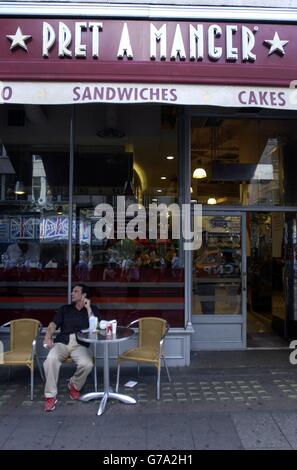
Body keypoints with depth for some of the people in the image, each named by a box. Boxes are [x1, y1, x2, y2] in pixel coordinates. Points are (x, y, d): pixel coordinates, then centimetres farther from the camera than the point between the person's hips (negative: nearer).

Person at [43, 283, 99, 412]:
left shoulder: (92, 309, 13)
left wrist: (88, 308, -6)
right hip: (62, 342, 1)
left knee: (87, 364, -31)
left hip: (80, 345, -1)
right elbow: (53, 325, 6)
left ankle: (74, 386, 2)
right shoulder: (64, 309, 18)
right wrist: (48, 337, -15)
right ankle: (50, 396, -17)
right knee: (51, 360, -32)